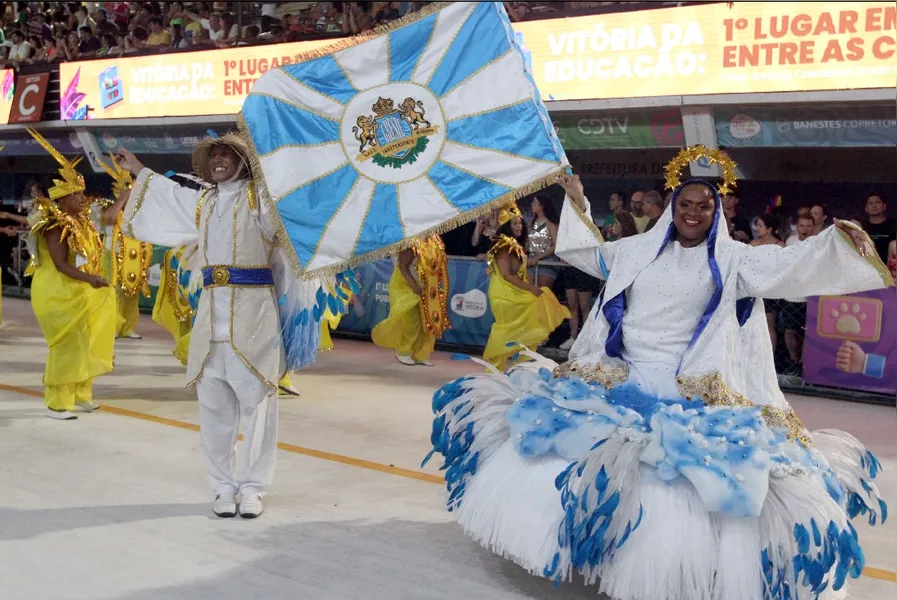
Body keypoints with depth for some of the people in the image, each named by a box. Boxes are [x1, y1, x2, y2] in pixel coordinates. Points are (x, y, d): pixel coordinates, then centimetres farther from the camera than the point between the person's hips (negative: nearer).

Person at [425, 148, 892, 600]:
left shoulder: (732, 259, 3)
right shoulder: (640, 249, 15)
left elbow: (790, 266, -10)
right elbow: (589, 253, 30)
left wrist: (836, 238, -24)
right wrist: (578, 204, 30)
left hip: (688, 396, -4)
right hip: (615, 382, 4)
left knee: (682, 491, -18)